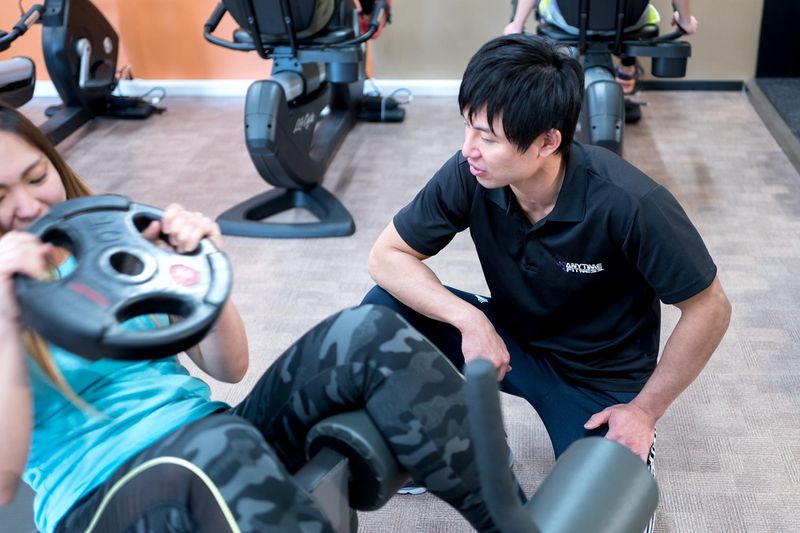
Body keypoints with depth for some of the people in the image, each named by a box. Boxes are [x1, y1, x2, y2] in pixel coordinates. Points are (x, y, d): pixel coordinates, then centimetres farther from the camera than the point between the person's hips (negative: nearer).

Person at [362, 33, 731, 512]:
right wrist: (469, 319, -28)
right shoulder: (471, 174, -22)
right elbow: (387, 255, -13)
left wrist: (644, 411, -14)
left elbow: (709, 309, -19)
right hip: (510, 339, 4)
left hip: (601, 378, -3)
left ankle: (632, 444, 14)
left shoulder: (629, 203, -32)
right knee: (384, 311, -18)